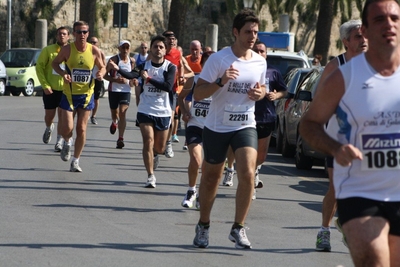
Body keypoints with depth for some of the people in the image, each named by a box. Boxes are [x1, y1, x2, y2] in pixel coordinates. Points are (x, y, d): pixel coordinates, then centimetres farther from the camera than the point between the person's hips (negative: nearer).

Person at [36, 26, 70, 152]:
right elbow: (39, 67, -3)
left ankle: (60, 141, 8)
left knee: (62, 115, -3)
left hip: (65, 89, 0)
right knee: (49, 115, 8)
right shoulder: (48, 50, -2)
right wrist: (45, 85, -11)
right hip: (50, 89, 0)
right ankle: (49, 128, 41)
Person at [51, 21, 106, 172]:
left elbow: (102, 67, 8)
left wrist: (101, 73, -16)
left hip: (86, 95, 1)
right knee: (67, 128, -8)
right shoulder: (67, 49, -9)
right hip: (69, 94, -1)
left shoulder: (94, 51, -6)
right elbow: (55, 63, 4)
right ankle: (67, 142, 29)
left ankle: (75, 161, 14)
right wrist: (63, 73, -15)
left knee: (82, 129, 2)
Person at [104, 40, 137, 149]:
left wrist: (133, 81, 2)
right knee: (114, 113, 13)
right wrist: (116, 80, -21)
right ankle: (114, 122, 52)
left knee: (122, 112, -14)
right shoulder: (114, 60, -7)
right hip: (114, 90, -1)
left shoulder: (132, 61, 5)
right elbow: (105, 74, -7)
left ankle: (120, 139, -16)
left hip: (126, 90, 1)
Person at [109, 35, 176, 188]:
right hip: (145, 111, 0)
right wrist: (118, 69, -41)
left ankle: (154, 155, 49)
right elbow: (132, 75, -22)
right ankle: (150, 176, -1)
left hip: (163, 112, 0)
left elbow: (168, 86, -20)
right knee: (148, 142, -11)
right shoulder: (145, 66, -1)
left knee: (159, 147, 12)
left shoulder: (170, 67, -5)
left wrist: (149, 78, -26)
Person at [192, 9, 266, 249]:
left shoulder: (260, 62, 3)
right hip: (217, 127, -2)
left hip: (245, 126, 2)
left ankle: (238, 228, -5)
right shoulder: (218, 59, -11)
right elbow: (198, 94, -12)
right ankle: (203, 226, 30)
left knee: (248, 173, -17)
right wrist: (221, 81, -28)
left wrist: (260, 93, -4)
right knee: (211, 178, 10)